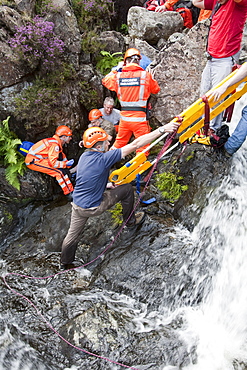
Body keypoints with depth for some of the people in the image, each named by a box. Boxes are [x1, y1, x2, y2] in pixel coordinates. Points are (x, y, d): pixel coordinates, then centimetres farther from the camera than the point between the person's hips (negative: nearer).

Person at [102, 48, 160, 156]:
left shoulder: (118, 76, 2)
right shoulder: (145, 75, -5)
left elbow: (105, 81, 22)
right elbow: (156, 89, 11)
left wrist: (117, 69, 30)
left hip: (124, 117, 4)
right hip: (140, 119, -4)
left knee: (118, 143, 19)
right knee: (143, 147, 4)